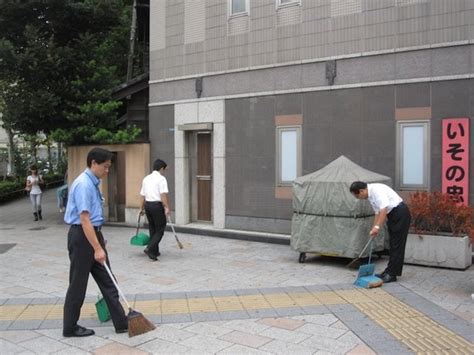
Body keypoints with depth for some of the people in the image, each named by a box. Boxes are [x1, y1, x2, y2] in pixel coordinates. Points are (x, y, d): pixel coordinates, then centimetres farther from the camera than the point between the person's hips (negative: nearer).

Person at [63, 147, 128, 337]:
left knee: (107, 281, 9)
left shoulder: (93, 183, 11)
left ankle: (121, 322, 14)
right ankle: (70, 327, 19)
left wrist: (100, 243, 24)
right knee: (78, 284, 4)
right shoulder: (83, 184, -20)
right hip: (82, 237, -10)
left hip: (94, 234, 10)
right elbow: (84, 220, -25)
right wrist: (97, 249, -26)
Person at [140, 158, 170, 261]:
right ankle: (150, 248, -16)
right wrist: (167, 207, -18)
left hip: (148, 204, 7)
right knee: (160, 229, -1)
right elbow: (163, 195, -17)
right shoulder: (161, 179, -7)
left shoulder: (146, 179, 14)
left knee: (152, 229, 17)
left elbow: (143, 196, 16)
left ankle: (155, 251, 23)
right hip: (157, 205, -7)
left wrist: (142, 208, 24)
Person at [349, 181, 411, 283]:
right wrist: (374, 229, 11)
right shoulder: (370, 196, 9)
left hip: (400, 214, -10)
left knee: (397, 245, -5)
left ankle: (391, 274, -1)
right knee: (393, 245, 13)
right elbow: (378, 213, 16)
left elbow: (384, 209, -29)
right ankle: (390, 272, 20)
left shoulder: (376, 189, -21)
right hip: (393, 215, 10)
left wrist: (377, 227, -29)